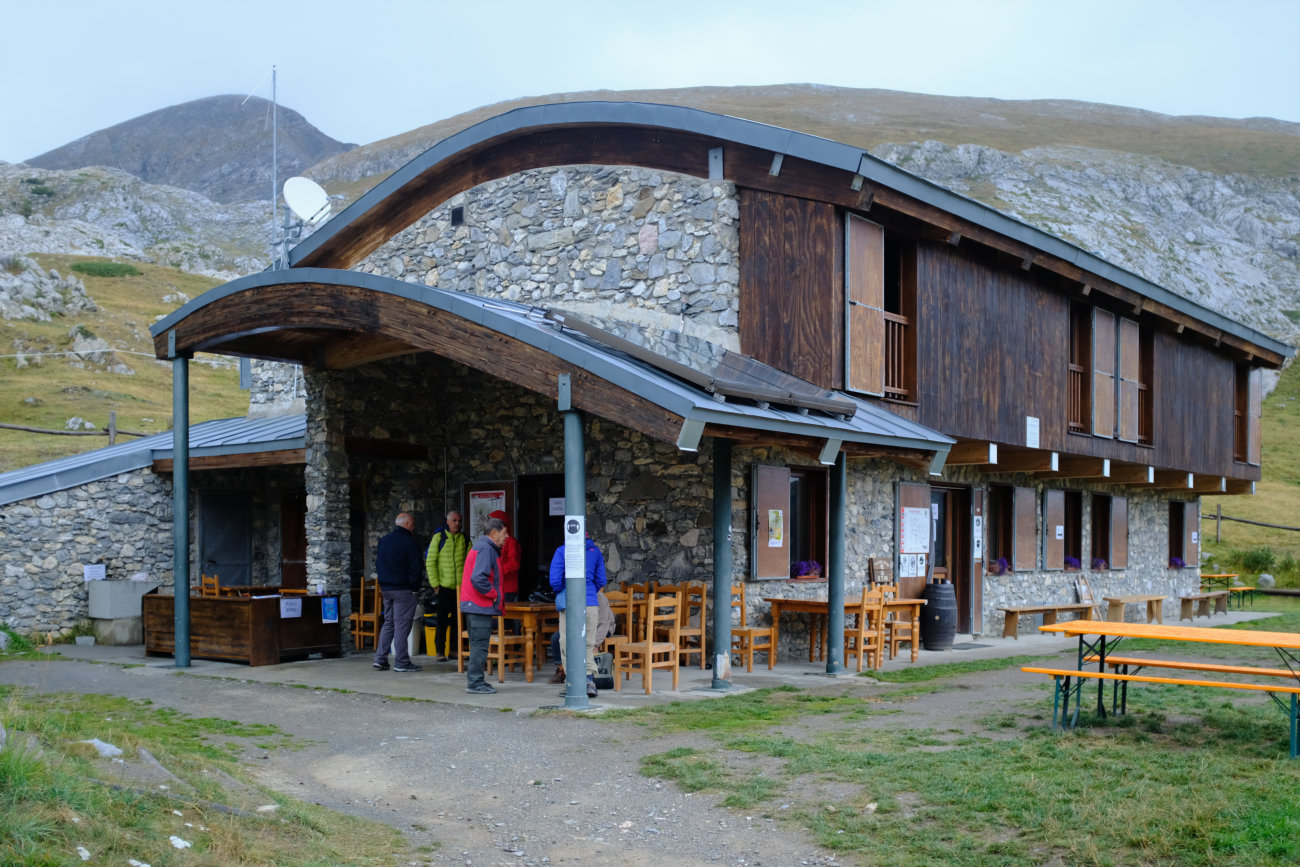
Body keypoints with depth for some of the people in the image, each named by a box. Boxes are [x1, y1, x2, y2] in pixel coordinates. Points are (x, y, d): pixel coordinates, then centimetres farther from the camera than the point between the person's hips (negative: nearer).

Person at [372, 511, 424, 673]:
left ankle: (380, 659, 9)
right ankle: (401, 661, -2)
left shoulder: (383, 541, 12)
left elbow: (378, 565, 18)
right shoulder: (410, 543, -12)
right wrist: (415, 587, -4)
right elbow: (416, 569, -14)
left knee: (388, 623, 14)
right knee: (402, 624, -4)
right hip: (404, 590, -7)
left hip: (386, 588, 7)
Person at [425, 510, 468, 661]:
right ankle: (440, 651, 8)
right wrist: (435, 583, -7)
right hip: (444, 586, -3)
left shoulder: (464, 539, 8)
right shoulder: (439, 537, -1)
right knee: (442, 620, 1)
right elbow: (430, 562, -2)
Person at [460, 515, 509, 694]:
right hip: (481, 606, -10)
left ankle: (475, 681, 20)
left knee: (478, 644, 14)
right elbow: (478, 578, -25)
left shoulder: (483, 546, 18)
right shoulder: (486, 549, -15)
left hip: (474, 605, 10)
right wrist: (493, 594, -14)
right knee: (480, 644, -6)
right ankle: (475, 682, -3)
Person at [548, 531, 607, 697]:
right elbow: (601, 580, 9)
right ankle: (590, 681, -2)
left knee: (567, 644, 5)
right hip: (591, 603, 3)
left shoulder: (562, 551, -3)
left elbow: (555, 580, -7)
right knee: (588, 645, 10)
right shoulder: (595, 551, 7)